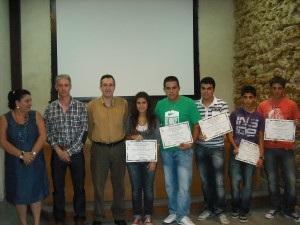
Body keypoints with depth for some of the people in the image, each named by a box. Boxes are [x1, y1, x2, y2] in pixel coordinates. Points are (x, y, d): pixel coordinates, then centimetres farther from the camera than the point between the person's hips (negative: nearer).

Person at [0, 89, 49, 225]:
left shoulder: (35, 115, -1)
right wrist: (22, 155, -20)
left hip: (35, 162, 1)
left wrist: (32, 154, -20)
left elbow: (43, 136, -9)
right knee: (20, 194, 10)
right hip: (16, 163, -1)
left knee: (36, 192, 9)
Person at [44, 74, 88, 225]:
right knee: (58, 187, 11)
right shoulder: (50, 108, 2)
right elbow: (48, 132, 2)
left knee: (79, 186, 8)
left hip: (76, 152, -1)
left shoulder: (81, 107, -4)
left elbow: (83, 132, -7)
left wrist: (69, 151, -11)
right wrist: (59, 150, -9)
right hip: (57, 153, 1)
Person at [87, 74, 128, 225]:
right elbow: (90, 128, 6)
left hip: (118, 148, 1)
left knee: (118, 184, 13)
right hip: (99, 149, -1)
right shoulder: (92, 105, -4)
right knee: (98, 185, 7)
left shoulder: (124, 104, -2)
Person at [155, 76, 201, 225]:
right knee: (170, 184, 13)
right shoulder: (159, 105, 4)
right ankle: (173, 212, 29)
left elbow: (197, 125, -5)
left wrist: (191, 143, -17)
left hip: (183, 149, -3)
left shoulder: (189, 103, -6)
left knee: (184, 185, -1)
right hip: (166, 150, 4)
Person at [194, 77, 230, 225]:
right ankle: (209, 208, 29)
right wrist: (197, 134, -15)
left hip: (217, 147, -2)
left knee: (219, 181, 2)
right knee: (205, 180, 13)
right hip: (201, 147, 2)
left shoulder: (222, 104, -4)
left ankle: (220, 210, 20)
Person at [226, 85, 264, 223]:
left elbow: (261, 138, 5)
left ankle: (243, 211, 22)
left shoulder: (259, 117, 3)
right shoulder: (235, 114, 0)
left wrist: (261, 157, -1)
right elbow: (229, 133, 1)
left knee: (248, 184, 5)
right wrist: (235, 147, -14)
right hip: (236, 154, -1)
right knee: (235, 182, 1)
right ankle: (235, 208, 24)